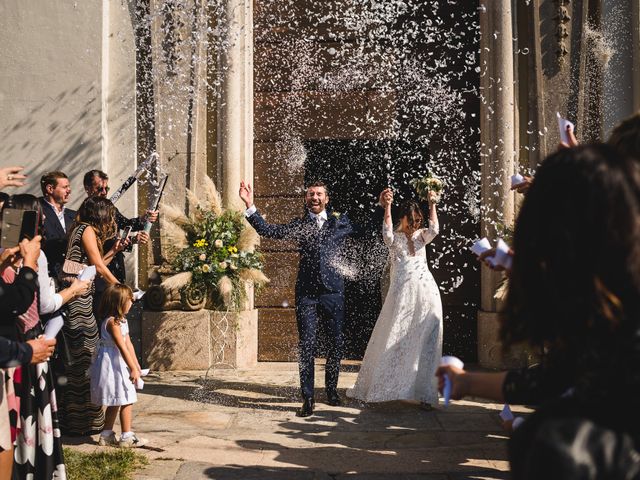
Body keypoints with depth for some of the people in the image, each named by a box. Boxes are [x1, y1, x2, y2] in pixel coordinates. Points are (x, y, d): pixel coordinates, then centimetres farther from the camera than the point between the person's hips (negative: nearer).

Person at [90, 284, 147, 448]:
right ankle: (126, 437, 2)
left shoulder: (121, 320, 11)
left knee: (115, 402, 16)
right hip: (112, 365, -10)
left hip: (119, 365, 10)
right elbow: (122, 347, -22)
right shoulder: (112, 322, -20)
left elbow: (128, 344, 12)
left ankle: (107, 435, 25)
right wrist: (133, 369, -20)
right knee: (127, 401, -6)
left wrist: (136, 365, 11)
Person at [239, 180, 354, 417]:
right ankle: (308, 399, 5)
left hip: (333, 291, 1)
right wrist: (249, 205, -7)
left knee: (336, 344, 9)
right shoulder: (298, 225, 8)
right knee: (306, 346, -3)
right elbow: (268, 231, 0)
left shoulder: (340, 221, 11)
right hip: (306, 293, -1)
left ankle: (331, 390, 28)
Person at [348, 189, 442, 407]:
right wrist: (387, 208, -24)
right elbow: (387, 234, -18)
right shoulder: (395, 238, 6)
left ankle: (425, 393, 9)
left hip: (426, 292, 2)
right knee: (392, 342, 3)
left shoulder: (421, 236, 13)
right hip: (401, 293, -2)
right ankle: (371, 388, 16)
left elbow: (434, 230, -9)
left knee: (425, 344, 1)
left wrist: (432, 205, -12)